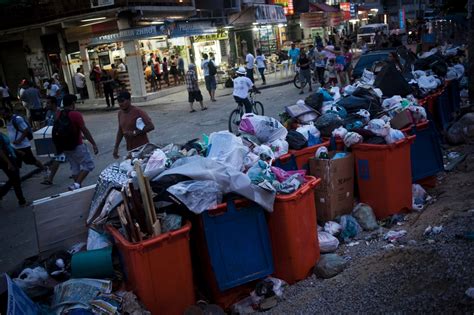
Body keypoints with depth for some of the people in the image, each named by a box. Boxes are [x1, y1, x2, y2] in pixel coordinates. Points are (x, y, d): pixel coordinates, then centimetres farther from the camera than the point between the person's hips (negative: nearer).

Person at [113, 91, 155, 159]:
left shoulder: (138, 112, -13)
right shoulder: (120, 113, 8)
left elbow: (151, 126, -18)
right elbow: (120, 131, 17)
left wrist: (134, 133, -22)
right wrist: (116, 147, 14)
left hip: (142, 148, -6)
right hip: (130, 150, 6)